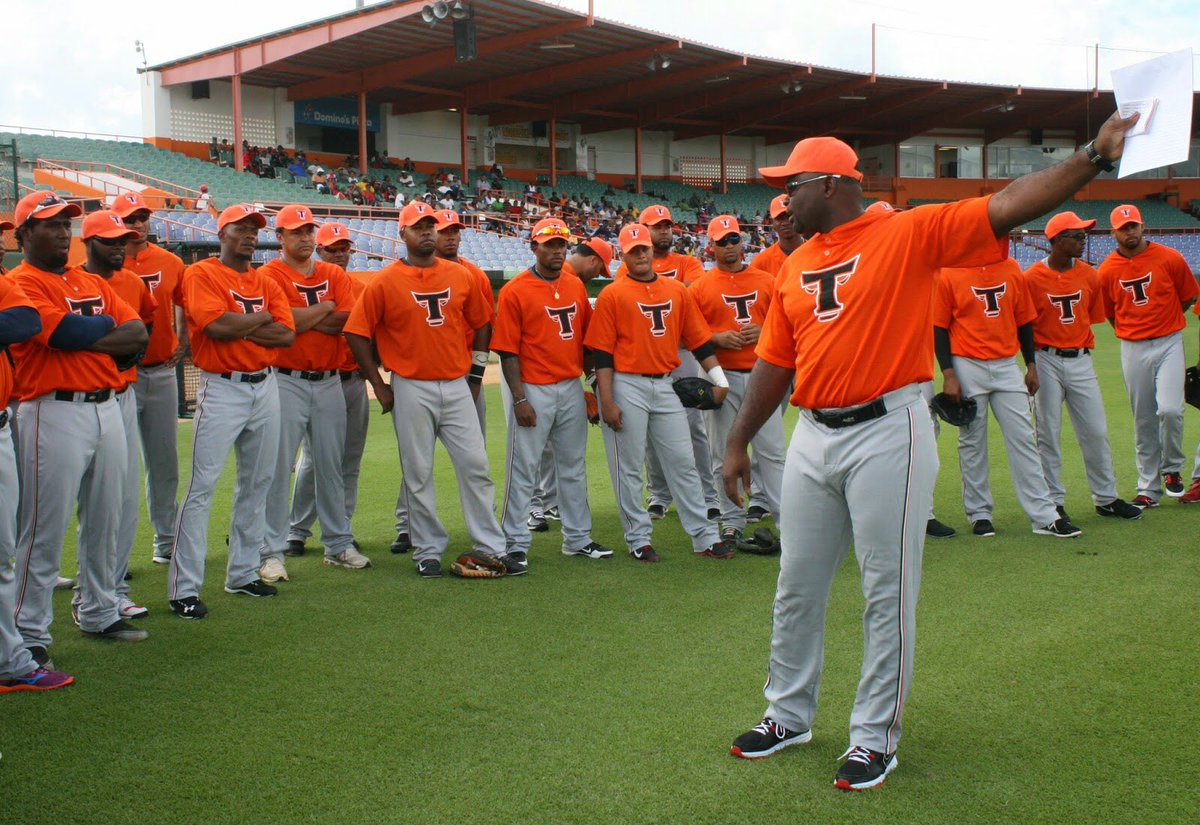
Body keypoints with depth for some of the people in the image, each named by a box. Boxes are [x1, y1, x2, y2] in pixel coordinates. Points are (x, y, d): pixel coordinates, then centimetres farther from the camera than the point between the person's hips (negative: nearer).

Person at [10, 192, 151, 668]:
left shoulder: (93, 284, 17)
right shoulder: (21, 283, -5)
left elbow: (139, 335, 7)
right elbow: (67, 333, -20)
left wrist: (84, 335, -8)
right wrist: (107, 325, -1)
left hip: (106, 409, 7)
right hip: (56, 412, -7)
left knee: (104, 522, 15)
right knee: (46, 529, -5)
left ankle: (99, 614, 29)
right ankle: (31, 636, 3)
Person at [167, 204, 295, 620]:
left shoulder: (265, 282, 14)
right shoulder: (201, 274, -4)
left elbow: (287, 334, 0)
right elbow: (218, 325, -19)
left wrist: (238, 327, -11)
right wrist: (261, 319, -4)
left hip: (265, 387, 7)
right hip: (221, 388, -7)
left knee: (257, 483, 11)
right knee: (202, 486, -9)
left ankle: (243, 573, 23)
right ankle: (184, 589, -6)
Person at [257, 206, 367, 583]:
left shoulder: (335, 275, 11)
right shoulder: (269, 276, -3)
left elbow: (347, 321, -4)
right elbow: (281, 322, -18)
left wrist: (303, 319, -11)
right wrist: (325, 307, -6)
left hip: (329, 382, 5)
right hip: (286, 381, -5)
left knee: (331, 466, 12)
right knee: (278, 468, -5)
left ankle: (339, 545, 21)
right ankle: (272, 552, 1)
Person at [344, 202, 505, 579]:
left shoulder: (461, 276, 6)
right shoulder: (385, 282, -3)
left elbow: (480, 325, 16)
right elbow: (357, 334, -2)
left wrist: (475, 374, 12)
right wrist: (379, 386, -3)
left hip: (457, 387, 3)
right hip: (411, 389, -2)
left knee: (476, 465, 1)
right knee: (418, 473, 4)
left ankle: (493, 547, 9)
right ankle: (428, 550, 15)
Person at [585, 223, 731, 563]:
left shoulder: (678, 291, 10)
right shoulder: (612, 295, -3)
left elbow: (699, 339, 13)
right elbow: (602, 353, -6)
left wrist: (719, 379, 6)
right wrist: (607, 402, -11)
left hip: (665, 387, 4)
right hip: (626, 386, -4)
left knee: (683, 462, 6)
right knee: (629, 467, 2)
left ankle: (704, 537, 12)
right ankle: (638, 539, 14)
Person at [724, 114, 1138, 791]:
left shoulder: (910, 233, -5)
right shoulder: (795, 266, 13)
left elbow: (1008, 206, -13)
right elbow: (775, 362, 16)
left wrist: (1094, 157, -23)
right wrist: (740, 441, 15)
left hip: (887, 435, -6)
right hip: (812, 437, 6)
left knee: (888, 591, 2)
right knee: (798, 587, 14)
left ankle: (876, 736, 16)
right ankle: (790, 716, 31)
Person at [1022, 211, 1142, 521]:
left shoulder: (1089, 276, 5)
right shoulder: (1032, 278, -8)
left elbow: (1092, 318, 14)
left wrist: (1082, 348, 6)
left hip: (1081, 361, 4)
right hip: (1047, 361, -4)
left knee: (1096, 431, 7)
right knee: (1048, 434, 3)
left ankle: (1106, 498, 19)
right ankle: (1054, 501, 13)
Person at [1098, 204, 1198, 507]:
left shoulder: (1169, 259, -4)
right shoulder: (1107, 271, -1)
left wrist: (1161, 321, 8)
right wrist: (1131, 331, 9)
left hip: (1169, 343, -1)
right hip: (1132, 349, 2)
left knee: (1169, 409, -18)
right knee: (1143, 421, 7)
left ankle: (1172, 469, 9)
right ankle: (1148, 489, 16)